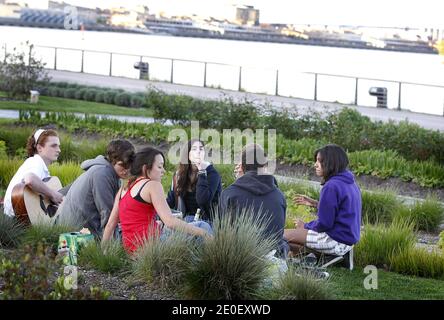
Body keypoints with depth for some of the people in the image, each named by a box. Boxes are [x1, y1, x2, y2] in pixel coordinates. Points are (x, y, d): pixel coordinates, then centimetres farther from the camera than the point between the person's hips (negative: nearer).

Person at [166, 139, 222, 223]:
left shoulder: (212, 174, -5)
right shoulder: (179, 175, 11)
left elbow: (202, 201, -19)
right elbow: (170, 200, 13)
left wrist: (202, 172, -17)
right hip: (184, 219, 3)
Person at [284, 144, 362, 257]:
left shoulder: (331, 186, -21)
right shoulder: (351, 184, 8)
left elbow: (324, 223, -19)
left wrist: (305, 226, 0)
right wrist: (315, 204, 14)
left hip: (337, 241, -10)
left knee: (284, 235, -6)